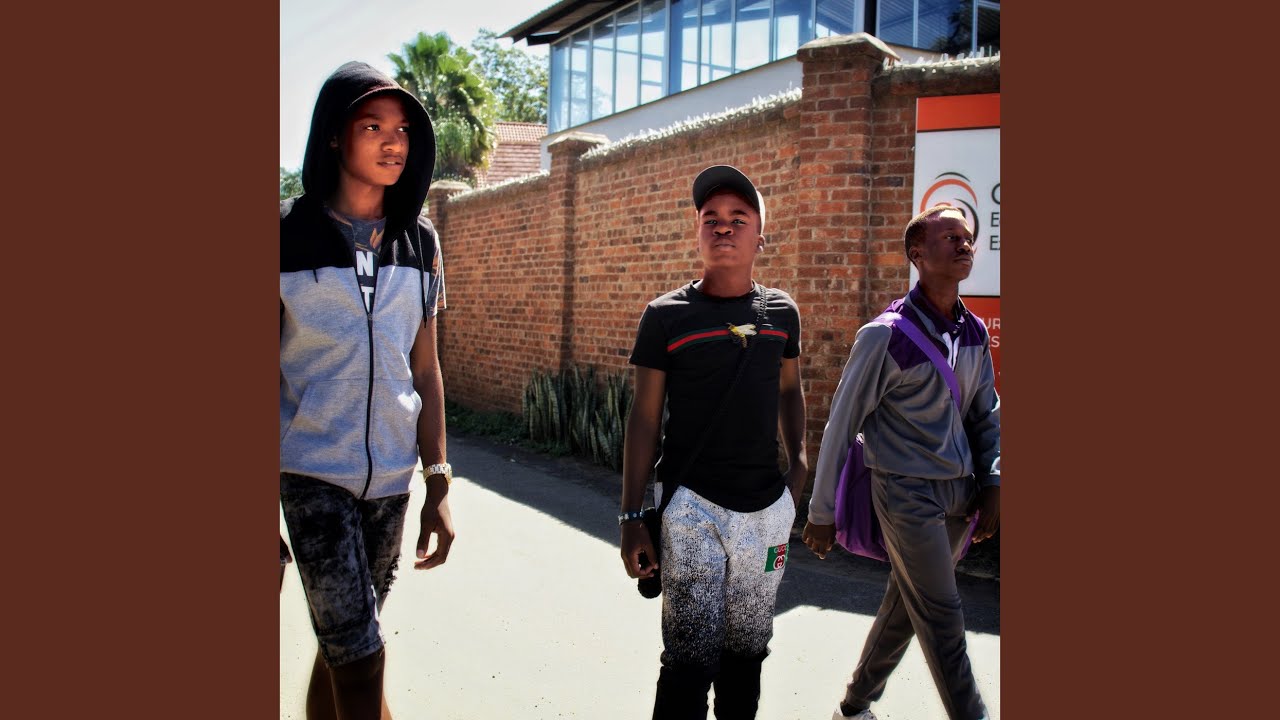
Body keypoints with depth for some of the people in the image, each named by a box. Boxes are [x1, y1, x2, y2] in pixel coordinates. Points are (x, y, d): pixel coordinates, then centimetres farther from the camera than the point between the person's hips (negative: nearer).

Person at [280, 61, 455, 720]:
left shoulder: (419, 242, 6)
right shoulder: (289, 232, -5)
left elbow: (425, 370, 8)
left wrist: (438, 485, 4)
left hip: (390, 474, 4)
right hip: (313, 471, -4)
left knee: (339, 648, 14)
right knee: (360, 660, -8)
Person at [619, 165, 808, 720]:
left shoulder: (781, 312, 5)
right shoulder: (666, 316, -4)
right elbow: (644, 417, -2)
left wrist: (799, 462, 7)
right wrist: (632, 518, -4)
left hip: (767, 508, 4)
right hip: (691, 507, -3)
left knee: (746, 652, 15)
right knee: (690, 661, -3)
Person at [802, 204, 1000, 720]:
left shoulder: (975, 333, 6)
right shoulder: (887, 335, -14)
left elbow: (987, 415, 17)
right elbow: (841, 424, -10)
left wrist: (991, 485, 7)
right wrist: (822, 513, -7)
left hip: (960, 493, 7)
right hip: (907, 494, -7)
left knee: (906, 606, 15)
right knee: (942, 617, -3)